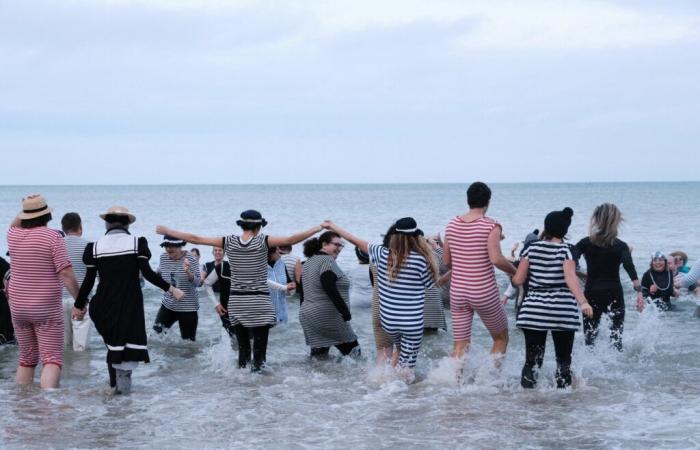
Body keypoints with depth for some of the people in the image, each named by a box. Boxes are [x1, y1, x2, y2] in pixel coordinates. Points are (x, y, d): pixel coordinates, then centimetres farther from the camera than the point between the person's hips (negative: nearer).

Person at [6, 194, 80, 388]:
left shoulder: (14, 236, 3)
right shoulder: (53, 237, -11)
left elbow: (14, 225, 31)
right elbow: (66, 274, -16)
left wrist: (27, 207, 20)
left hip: (18, 307, 5)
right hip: (47, 309, -5)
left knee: (26, 359, 17)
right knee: (52, 359, -7)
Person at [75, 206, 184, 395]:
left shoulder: (95, 247, -1)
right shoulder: (137, 243, -4)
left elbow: (89, 280, 0)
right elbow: (147, 273, -12)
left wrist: (79, 305, 12)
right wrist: (171, 289, -3)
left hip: (105, 305, 2)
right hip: (130, 304, -2)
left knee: (112, 341, 17)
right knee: (130, 340, 4)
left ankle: (114, 382, 23)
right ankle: (123, 377, -5)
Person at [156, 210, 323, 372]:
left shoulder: (229, 242, 0)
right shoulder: (262, 241, -8)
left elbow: (196, 239, 2)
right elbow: (290, 240, -14)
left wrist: (167, 231, 11)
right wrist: (318, 228, -6)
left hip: (236, 302, 3)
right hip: (259, 302, -3)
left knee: (243, 348, 10)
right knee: (259, 349, 1)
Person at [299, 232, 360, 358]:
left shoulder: (308, 262, 17)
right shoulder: (327, 260, -11)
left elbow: (302, 291, 20)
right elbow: (330, 290, -22)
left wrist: (305, 312, 24)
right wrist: (345, 311, -21)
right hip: (327, 317, -9)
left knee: (318, 356, 10)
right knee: (353, 350, -2)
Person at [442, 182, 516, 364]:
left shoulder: (452, 225, 4)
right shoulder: (491, 226, -11)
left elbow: (446, 262, 10)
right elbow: (496, 259, -22)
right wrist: (515, 271, -6)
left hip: (457, 292, 4)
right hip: (484, 294, -4)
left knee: (460, 345, 9)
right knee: (501, 338, 16)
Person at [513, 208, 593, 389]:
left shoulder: (531, 248, 4)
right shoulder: (567, 250, -3)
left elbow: (518, 280, 3)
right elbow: (570, 277, -20)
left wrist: (512, 272, 25)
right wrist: (582, 302, -30)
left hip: (533, 311, 2)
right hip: (562, 312, -2)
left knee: (532, 360, 5)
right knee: (563, 360, 12)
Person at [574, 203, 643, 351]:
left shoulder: (586, 243, 1)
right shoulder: (620, 246, -2)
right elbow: (630, 268, -17)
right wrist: (639, 291, -23)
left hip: (592, 295, 1)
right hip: (614, 295, -1)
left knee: (590, 338, 6)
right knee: (616, 338, 7)